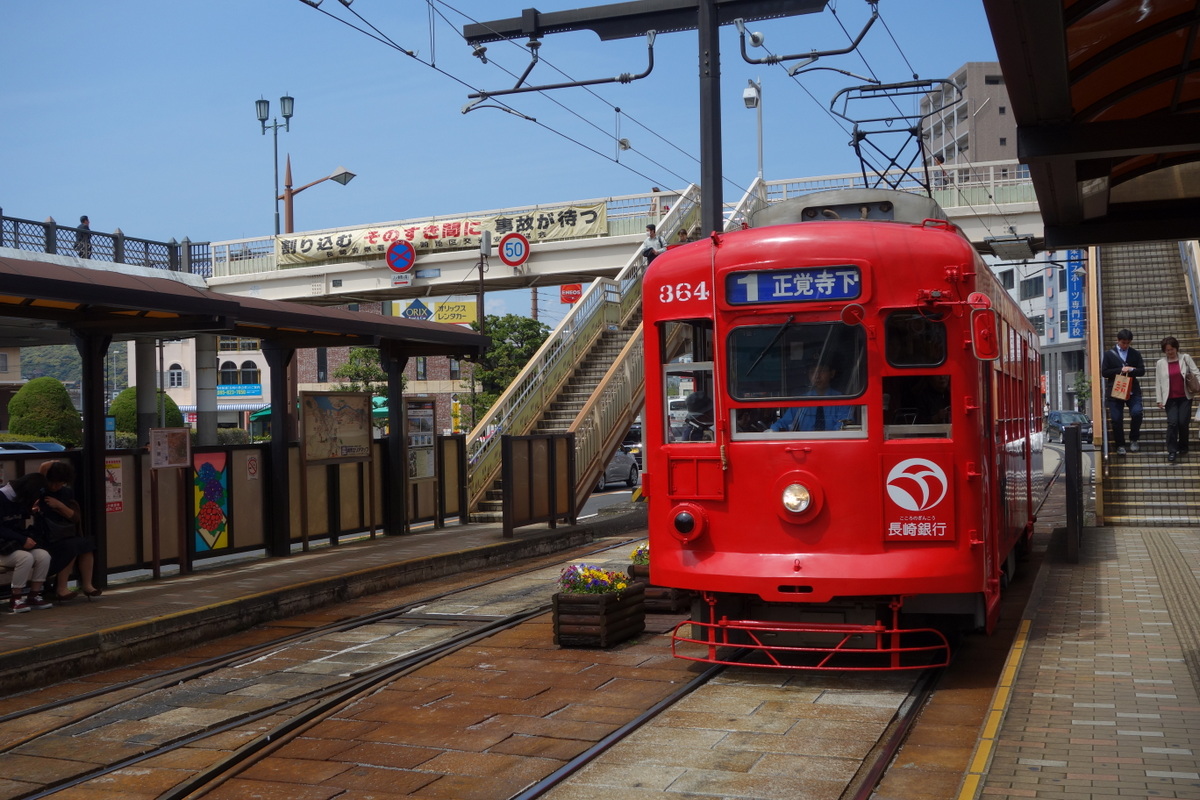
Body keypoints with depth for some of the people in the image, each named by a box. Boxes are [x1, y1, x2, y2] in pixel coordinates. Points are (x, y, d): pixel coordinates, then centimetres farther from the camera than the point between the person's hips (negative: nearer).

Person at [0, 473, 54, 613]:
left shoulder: (19, 500, 9)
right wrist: (22, 540, -21)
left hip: (16, 545, 7)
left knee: (44, 556, -17)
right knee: (26, 557, -33)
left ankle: (33, 596, -8)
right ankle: (15, 600, -20)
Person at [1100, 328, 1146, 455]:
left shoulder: (1135, 354, 9)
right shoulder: (1109, 354, 4)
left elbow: (1142, 371, 4)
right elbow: (1104, 372, -3)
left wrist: (1130, 370, -15)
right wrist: (1120, 370, -13)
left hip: (1132, 390, 1)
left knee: (1137, 413, -17)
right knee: (1116, 419, -1)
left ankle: (1133, 439, 5)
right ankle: (1120, 445, 12)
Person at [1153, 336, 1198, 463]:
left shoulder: (1185, 358, 2)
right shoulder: (1160, 363, 4)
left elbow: (1196, 373, 0)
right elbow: (1158, 382, 4)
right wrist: (1159, 400, 0)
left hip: (1185, 397, 0)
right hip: (1170, 399, 0)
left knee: (1183, 422, -1)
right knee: (1172, 423, -10)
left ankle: (1183, 447, 19)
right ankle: (1172, 451, -5)